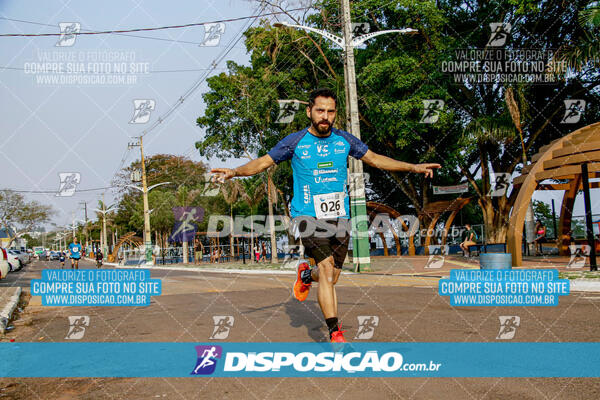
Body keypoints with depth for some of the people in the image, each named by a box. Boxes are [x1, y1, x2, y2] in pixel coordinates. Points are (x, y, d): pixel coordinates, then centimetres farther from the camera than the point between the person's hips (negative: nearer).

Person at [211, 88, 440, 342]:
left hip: (339, 218, 4)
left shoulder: (344, 140, 7)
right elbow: (263, 162, -2)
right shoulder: (295, 142, -2)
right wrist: (234, 172, -19)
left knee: (330, 278, 7)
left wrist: (413, 167, 12)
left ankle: (305, 275, 43)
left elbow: (375, 159, 16)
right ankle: (335, 333, -9)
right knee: (327, 269, -19)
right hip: (307, 217, -4)